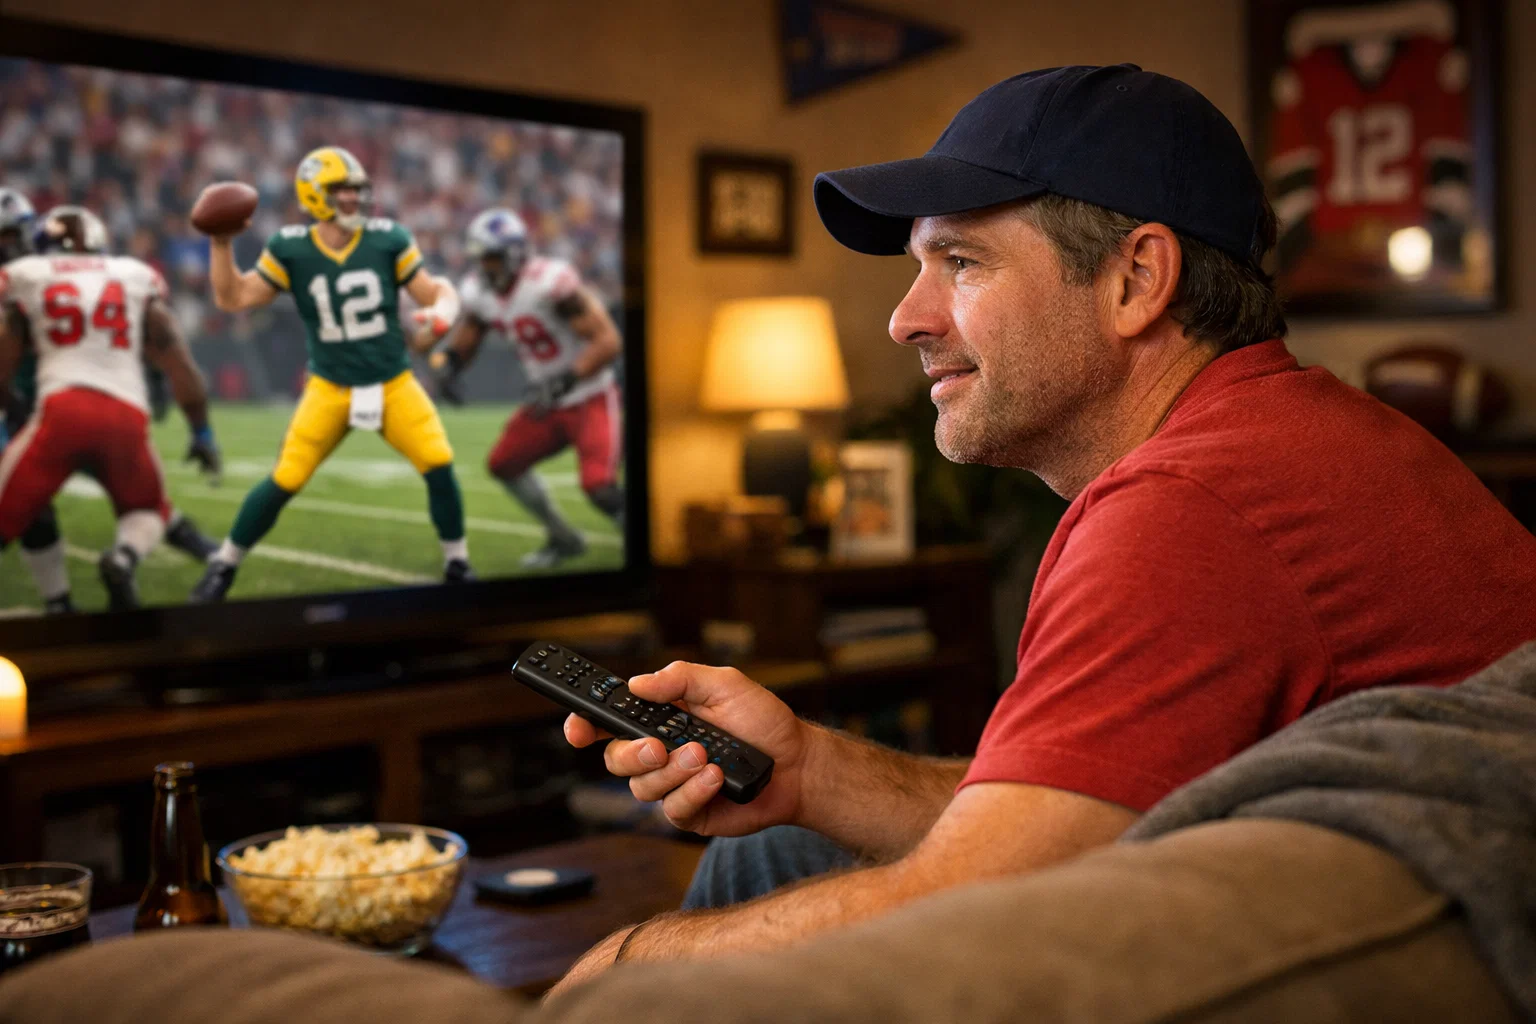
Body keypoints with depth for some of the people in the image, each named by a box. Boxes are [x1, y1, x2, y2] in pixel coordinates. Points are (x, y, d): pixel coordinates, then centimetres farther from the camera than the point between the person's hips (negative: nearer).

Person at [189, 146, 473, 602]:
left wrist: (440, 313, -23)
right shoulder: (291, 249, -6)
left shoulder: (387, 239, -6)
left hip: (394, 385, 1)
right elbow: (232, 299, 0)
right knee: (284, 481, -7)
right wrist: (221, 244, -12)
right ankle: (224, 565, 14)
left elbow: (434, 294, 0)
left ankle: (457, 565, 8)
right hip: (330, 389, 0)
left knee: (439, 465, -14)